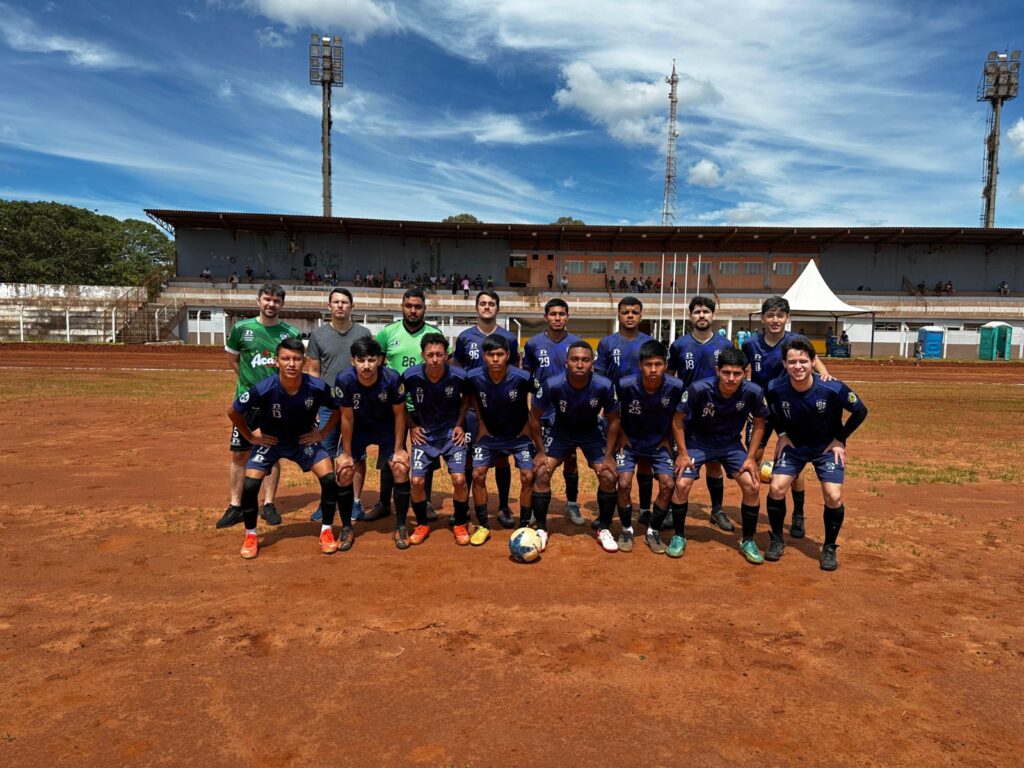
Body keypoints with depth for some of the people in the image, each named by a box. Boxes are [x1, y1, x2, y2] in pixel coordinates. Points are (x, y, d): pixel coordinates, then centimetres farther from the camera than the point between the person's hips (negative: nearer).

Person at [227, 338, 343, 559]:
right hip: (269, 441, -1)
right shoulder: (263, 389, -30)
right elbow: (233, 412, -12)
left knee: (329, 479, -15)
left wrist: (322, 433, -7)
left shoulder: (317, 387, -26)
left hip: (305, 440, 1)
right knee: (249, 485, -15)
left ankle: (326, 532, 7)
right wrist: (250, 437, -6)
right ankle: (251, 536, 11)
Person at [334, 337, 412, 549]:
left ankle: (400, 527, 4)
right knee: (344, 472, -11)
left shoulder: (392, 378, -29)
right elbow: (347, 418, -16)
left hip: (387, 429, 0)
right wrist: (346, 453, -10)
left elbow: (399, 414, -15)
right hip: (357, 429, 1)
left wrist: (399, 449, -12)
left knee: (401, 469, -13)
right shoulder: (344, 380, -28)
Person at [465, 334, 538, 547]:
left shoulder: (522, 378, -27)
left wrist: (528, 424, -6)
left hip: (519, 434, -1)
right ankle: (483, 526, 9)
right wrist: (481, 422, -1)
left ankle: (524, 526, 9)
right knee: (477, 475, -7)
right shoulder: (474, 377, -21)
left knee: (528, 476, -9)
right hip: (489, 434, 2)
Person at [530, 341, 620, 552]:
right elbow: (535, 417, -14)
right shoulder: (552, 385, -31)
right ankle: (541, 529, 3)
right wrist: (541, 451, -12)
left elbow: (613, 420, -11)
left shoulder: (604, 386, -29)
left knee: (608, 477, -11)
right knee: (542, 473, -15)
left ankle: (604, 529, 12)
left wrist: (609, 455, -11)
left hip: (591, 433, 1)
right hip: (560, 431, 0)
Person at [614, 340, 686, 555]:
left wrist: (667, 439, -3)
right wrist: (623, 439, -8)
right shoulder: (625, 385, -24)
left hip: (659, 443, 2)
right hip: (630, 442, -1)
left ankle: (652, 531, 10)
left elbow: (677, 416, 0)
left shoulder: (675, 387, -21)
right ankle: (626, 530, 9)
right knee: (624, 483, -15)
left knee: (668, 484, -11)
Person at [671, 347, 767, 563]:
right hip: (697, 442, -2)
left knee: (752, 486, -10)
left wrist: (751, 457, -7)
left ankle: (748, 541, 11)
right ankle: (679, 537, 8)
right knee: (681, 485, -15)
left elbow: (759, 422, -3)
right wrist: (683, 453, -14)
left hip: (731, 444, 2)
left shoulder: (753, 392, -23)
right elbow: (678, 419, -14)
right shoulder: (698, 389, -29)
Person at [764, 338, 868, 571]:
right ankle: (777, 540, 12)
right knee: (776, 489, -11)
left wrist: (840, 439, -8)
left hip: (827, 447, -1)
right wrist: (782, 435, -4)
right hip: (793, 445, 2)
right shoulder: (776, 389, -22)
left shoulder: (832, 388, -28)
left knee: (833, 496, -14)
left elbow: (860, 411, -10)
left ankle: (829, 548, 11)